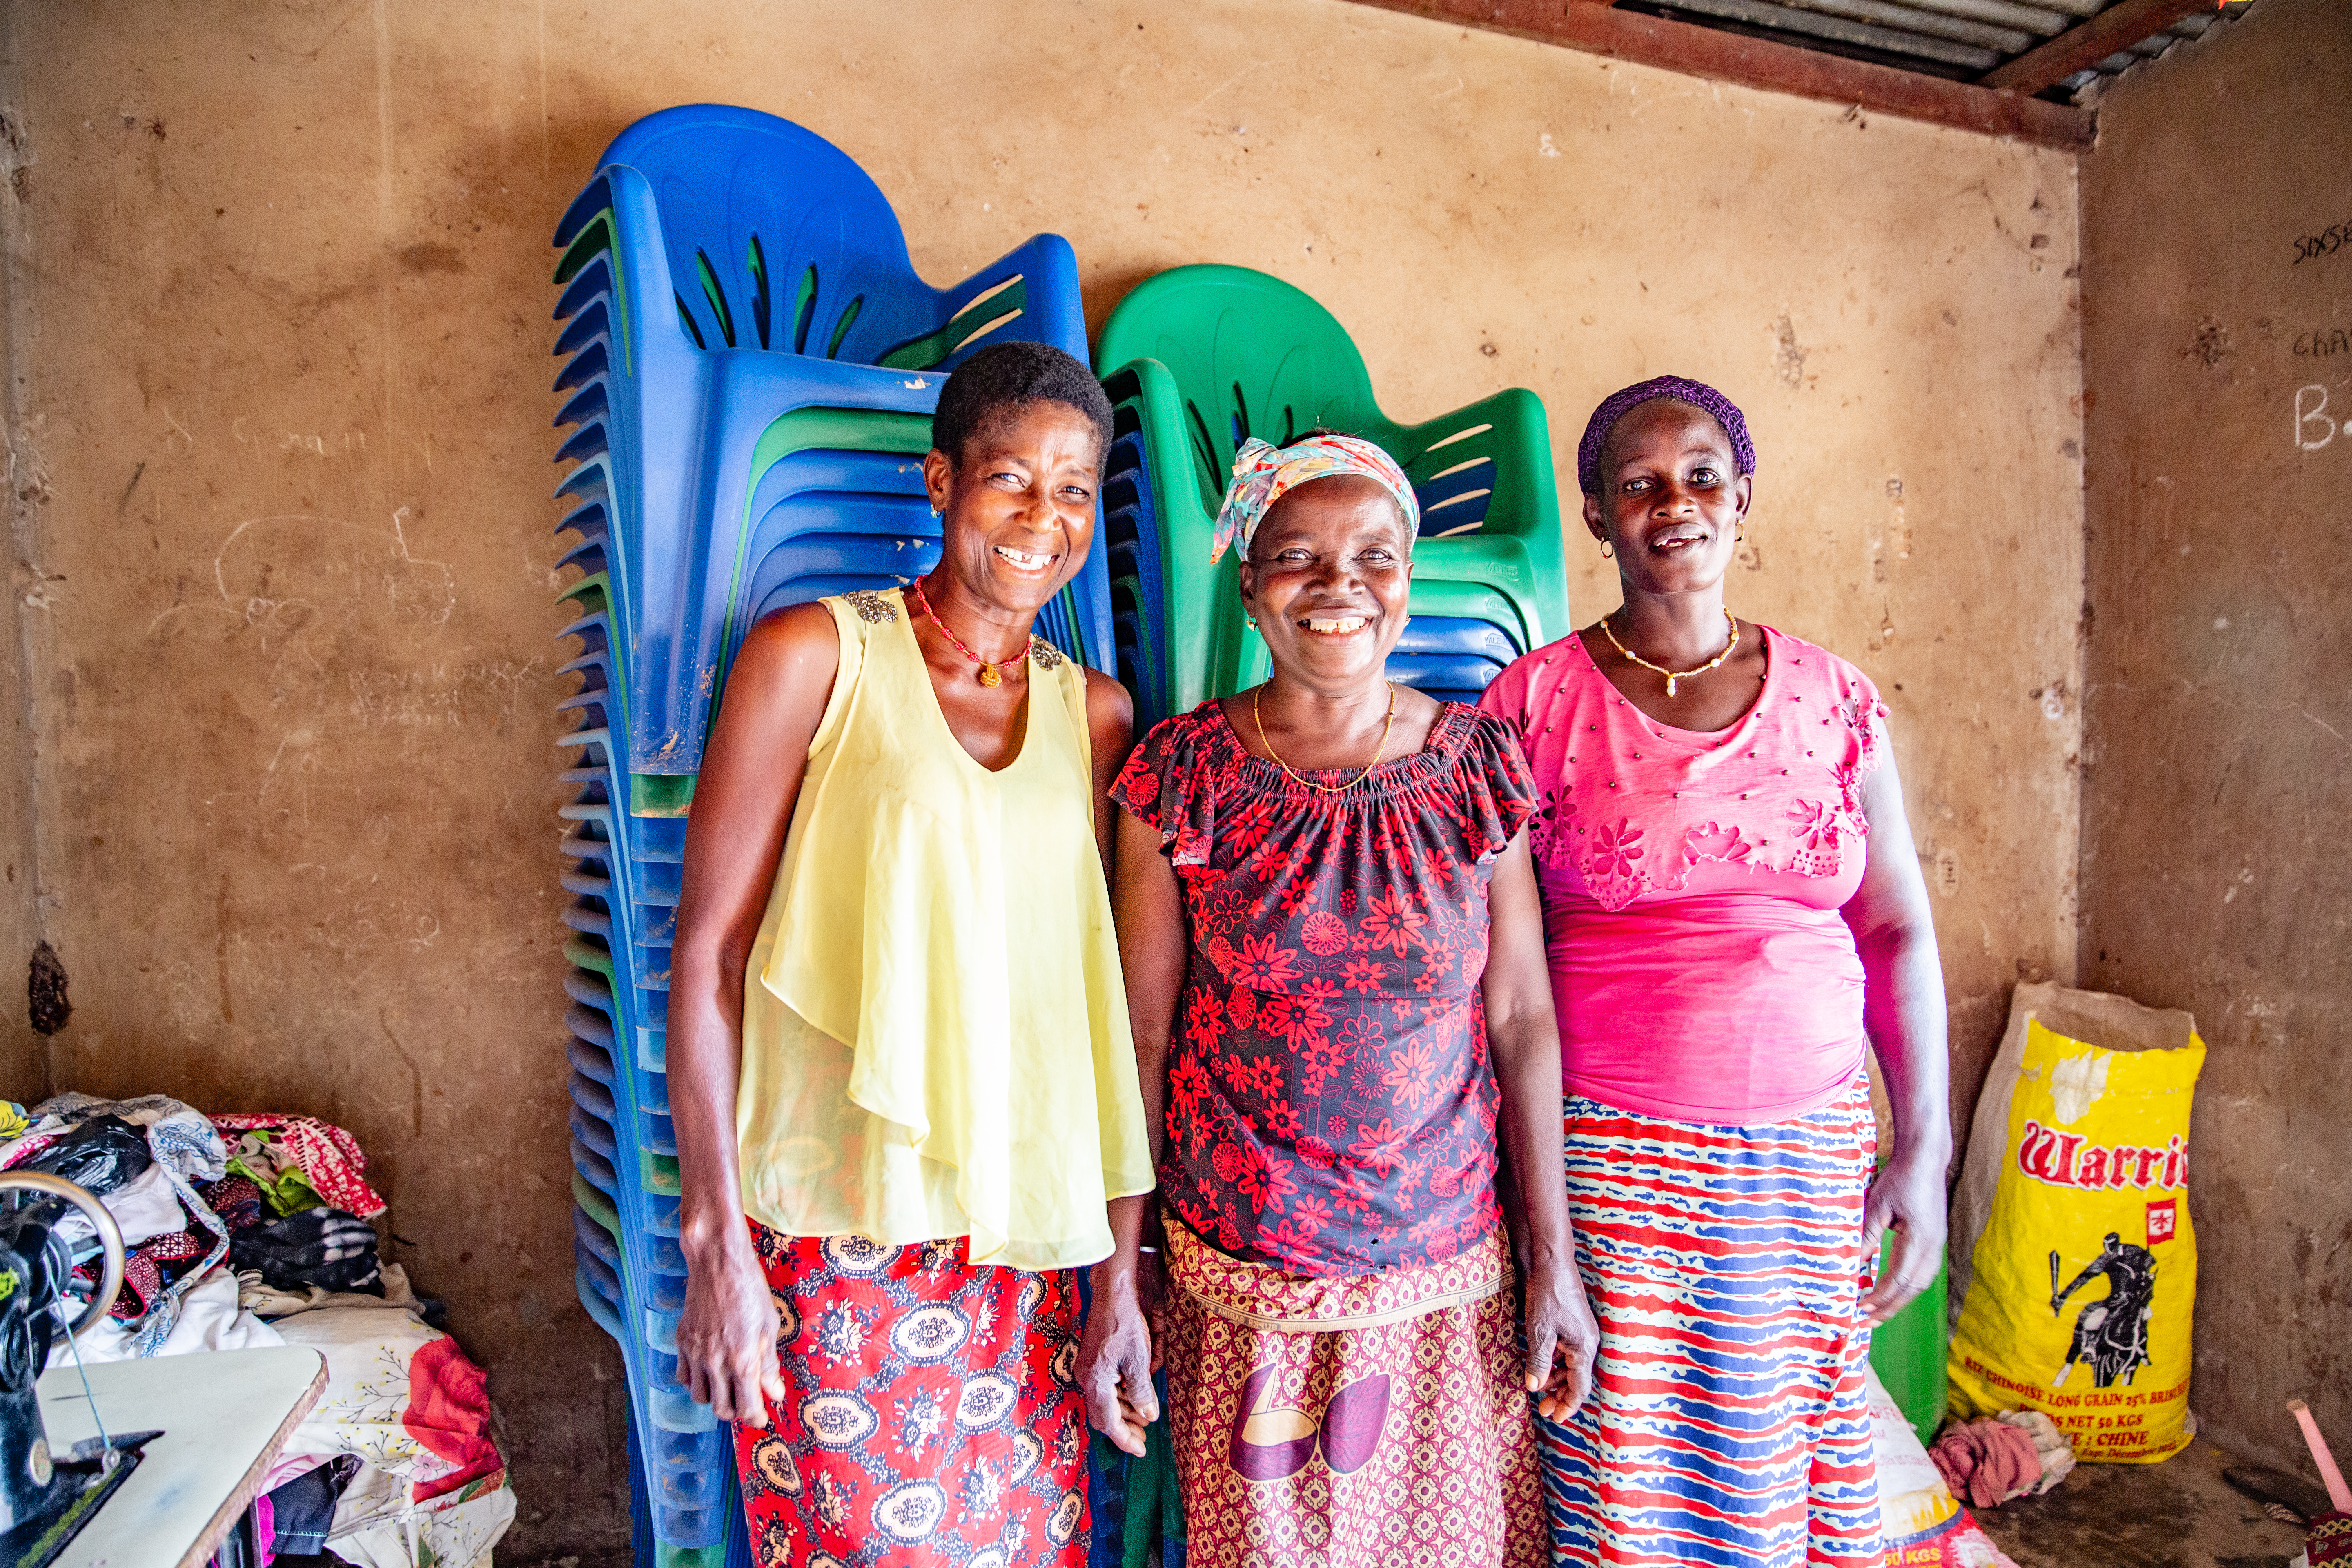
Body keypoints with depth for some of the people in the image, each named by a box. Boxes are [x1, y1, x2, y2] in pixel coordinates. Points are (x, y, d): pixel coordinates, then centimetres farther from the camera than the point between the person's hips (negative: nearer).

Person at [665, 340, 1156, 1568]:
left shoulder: (1098, 713, 6)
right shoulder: (817, 657, -5)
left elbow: (1098, 989, 10)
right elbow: (707, 955, -6)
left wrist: (1123, 1245, 9)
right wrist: (714, 1239, -8)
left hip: (1028, 1239, 4)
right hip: (836, 1236, -3)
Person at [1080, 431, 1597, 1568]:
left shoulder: (1478, 765, -3)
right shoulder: (1183, 771, -7)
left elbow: (1522, 1015, 0)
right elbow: (1139, 1028, -5)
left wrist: (1553, 1257, 1)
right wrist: (1117, 1277, -4)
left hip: (1446, 1275, 2)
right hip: (1237, 1280, -1)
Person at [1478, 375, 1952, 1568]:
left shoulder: (1833, 698, 5)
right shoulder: (1534, 700, -3)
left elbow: (1898, 935, 9)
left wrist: (1922, 1154, 5)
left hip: (1810, 1152, 3)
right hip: (1606, 1156, -2)